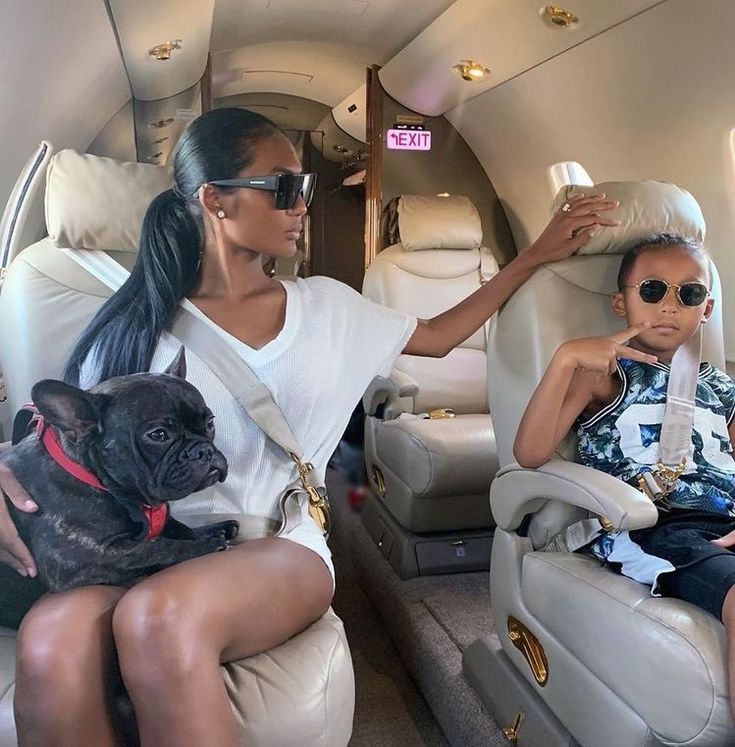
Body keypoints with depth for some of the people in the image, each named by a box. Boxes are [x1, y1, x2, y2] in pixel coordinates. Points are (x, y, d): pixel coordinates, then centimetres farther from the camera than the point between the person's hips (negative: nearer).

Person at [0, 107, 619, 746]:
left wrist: (538, 254, 24)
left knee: (159, 617, -35)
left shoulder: (327, 305, 11)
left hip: (283, 550, 1)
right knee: (53, 641, -35)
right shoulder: (142, 323, 4)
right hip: (153, 554, 0)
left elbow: (436, 337, 23)